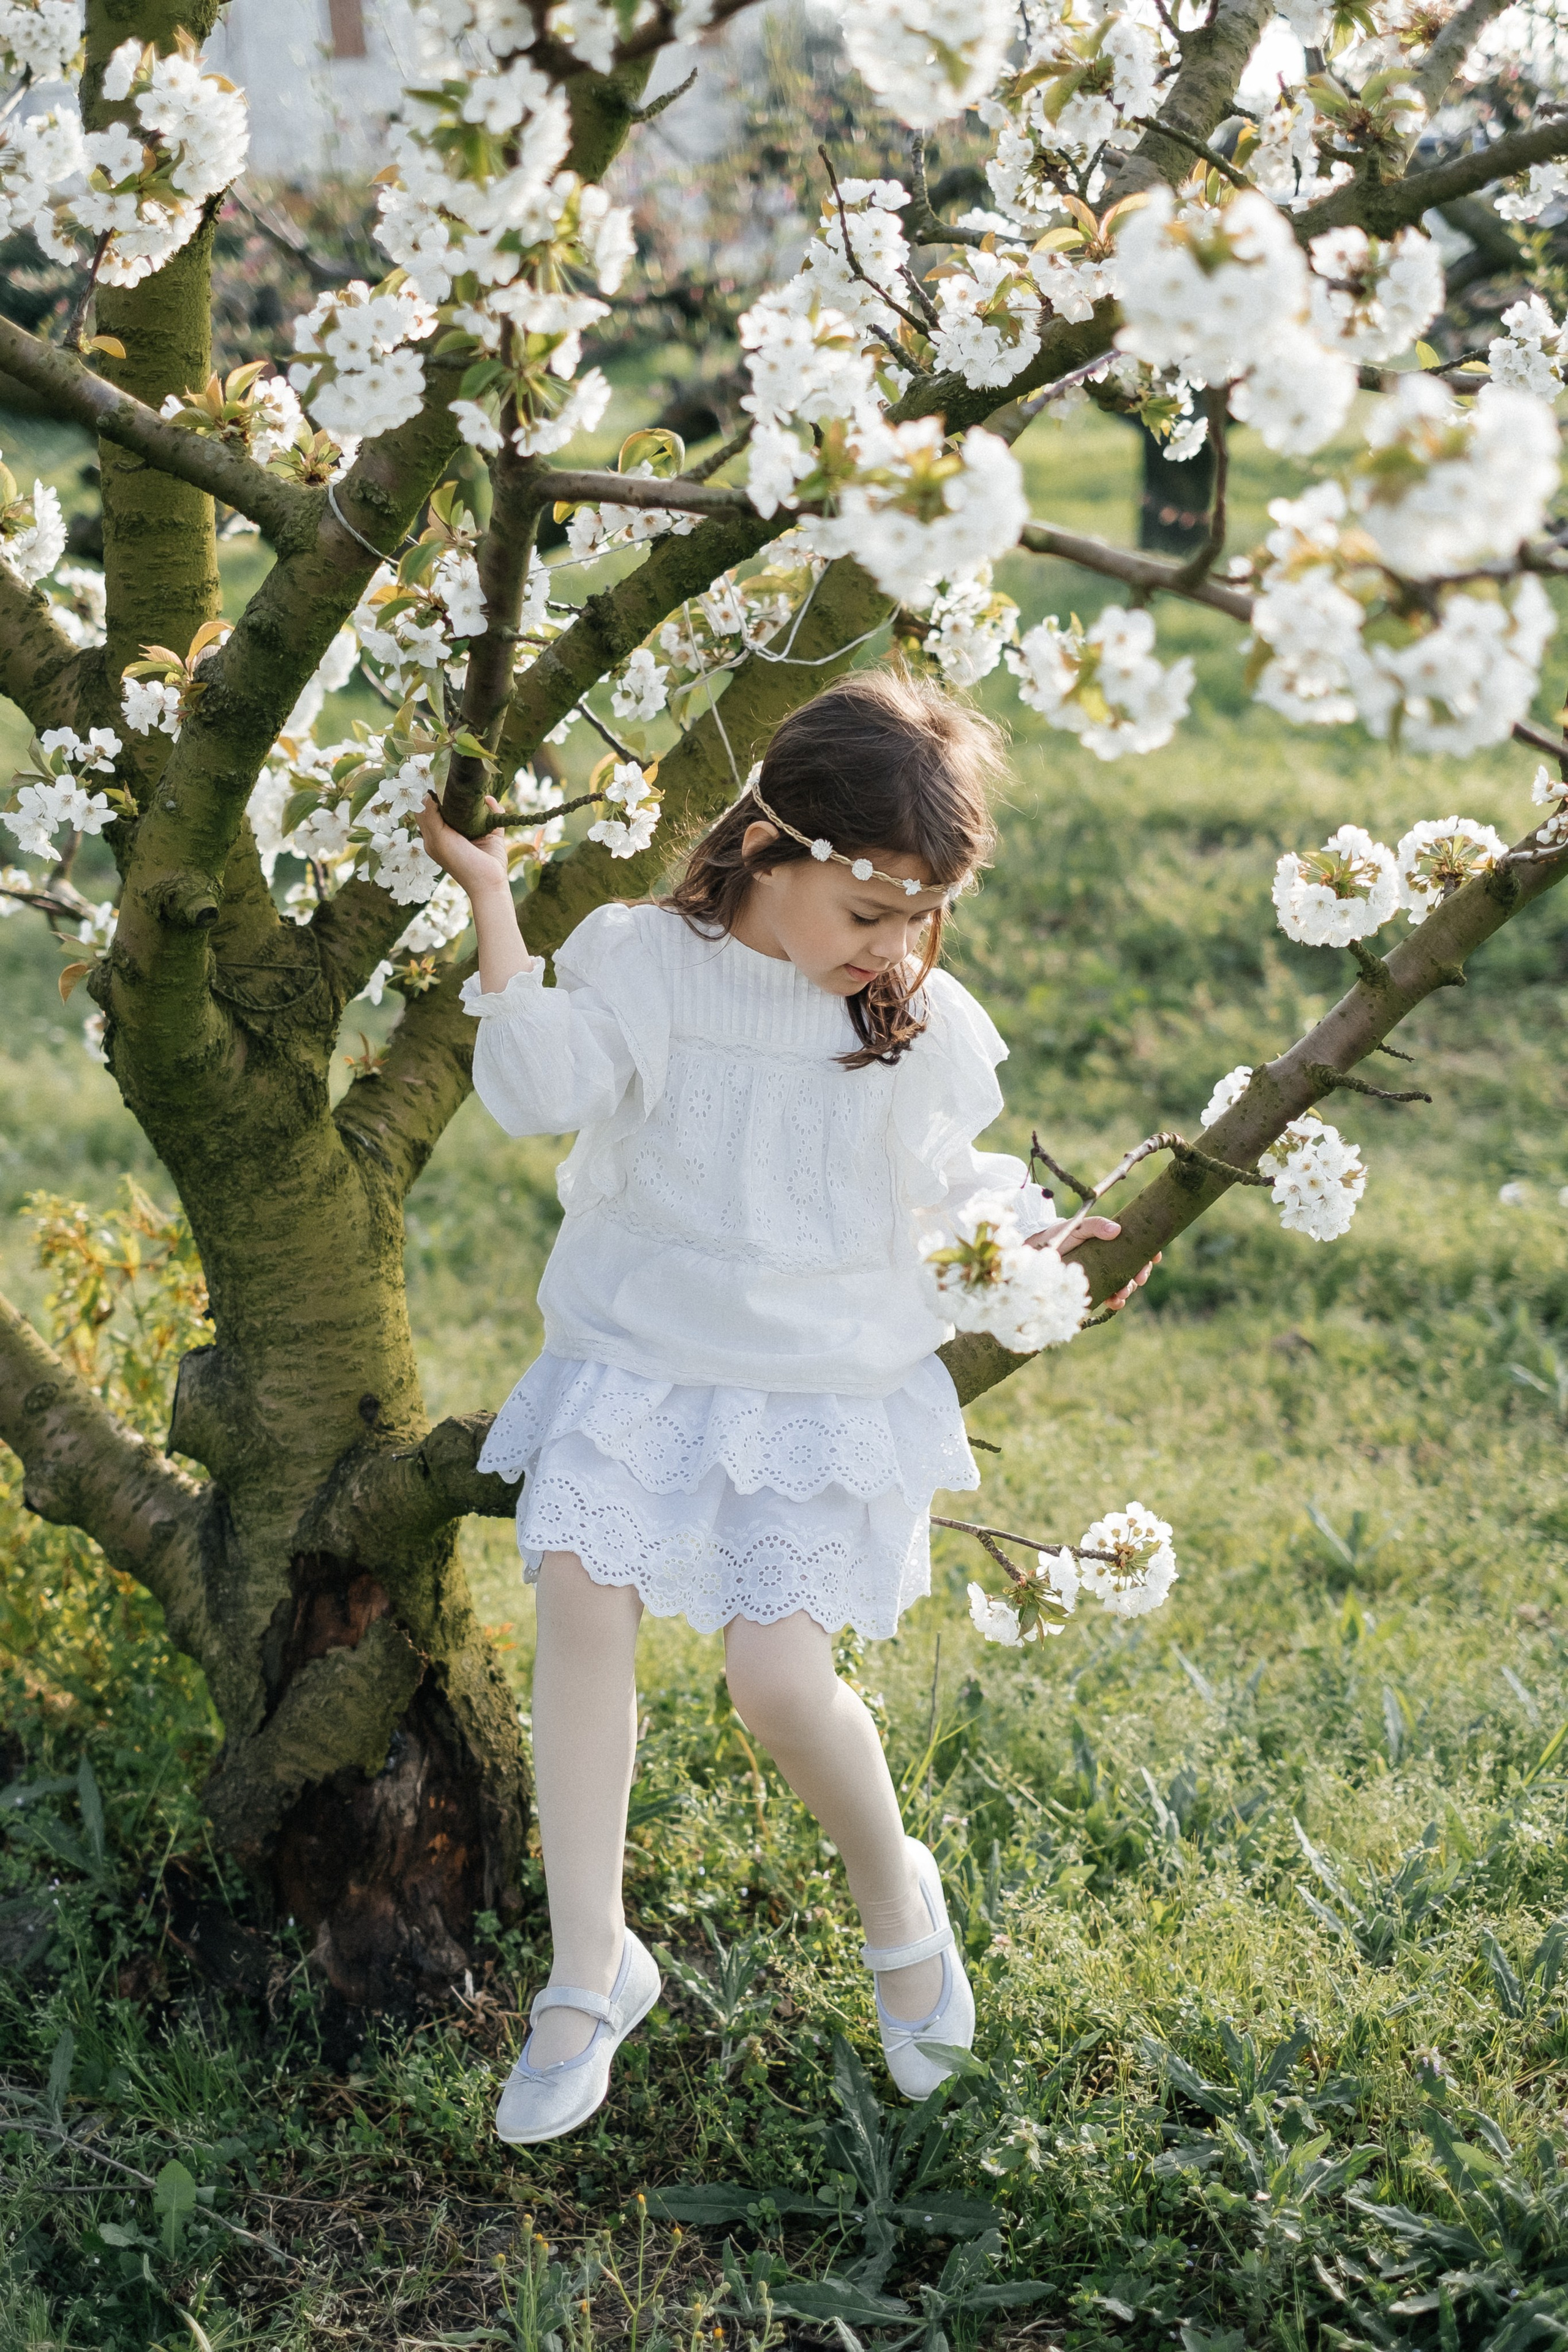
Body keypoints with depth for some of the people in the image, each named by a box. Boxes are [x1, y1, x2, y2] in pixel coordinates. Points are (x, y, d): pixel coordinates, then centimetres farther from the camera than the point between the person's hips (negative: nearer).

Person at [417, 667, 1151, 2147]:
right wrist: (493, 907, -27)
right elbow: (539, 1090, -22)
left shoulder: (925, 1026, -1)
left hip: (826, 1385, 0)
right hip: (635, 1358, 1)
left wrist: (1039, 1236, 2)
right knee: (582, 1599, -16)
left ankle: (895, 1895, 20)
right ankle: (588, 1971, 1)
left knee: (777, 1674, -13)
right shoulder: (643, 959, -6)